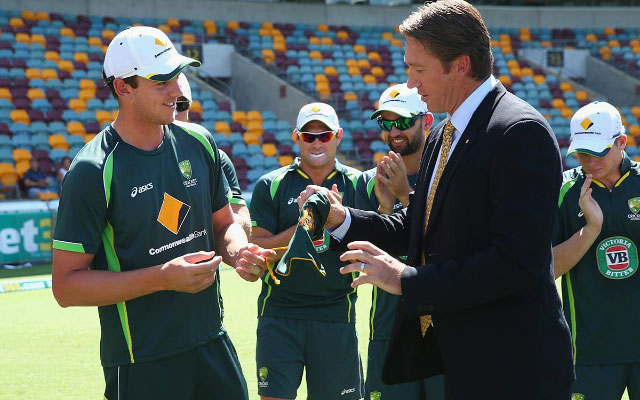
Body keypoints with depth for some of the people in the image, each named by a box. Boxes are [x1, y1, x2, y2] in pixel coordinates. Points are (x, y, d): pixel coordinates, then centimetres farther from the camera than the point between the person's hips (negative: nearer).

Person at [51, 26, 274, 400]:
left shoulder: (199, 142, 4)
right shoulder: (93, 171, -15)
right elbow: (66, 285, -15)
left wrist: (238, 251, -7)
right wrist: (163, 277, -23)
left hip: (213, 343, 5)